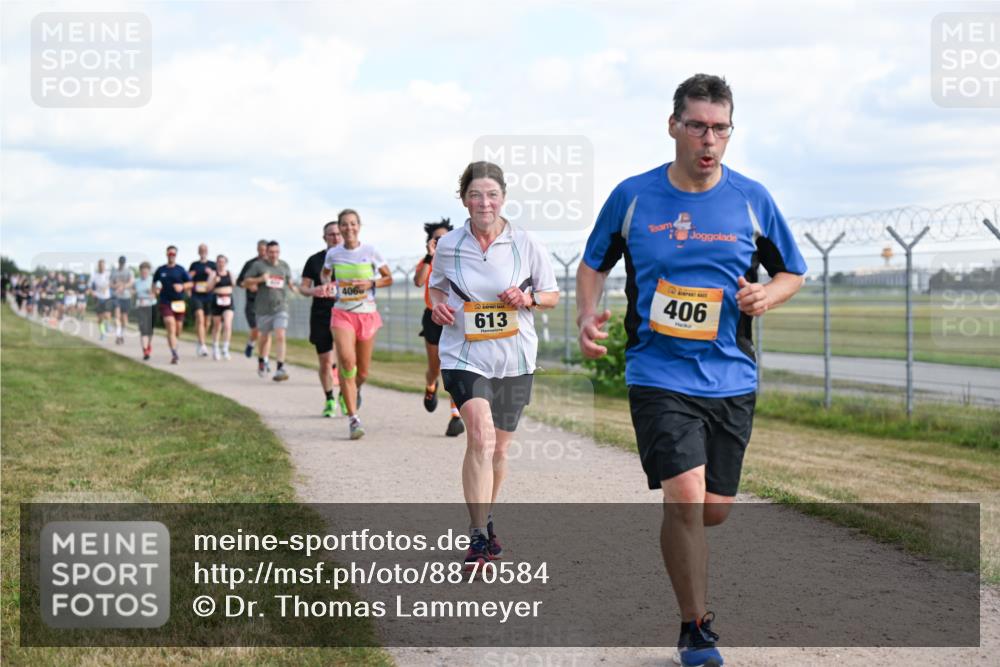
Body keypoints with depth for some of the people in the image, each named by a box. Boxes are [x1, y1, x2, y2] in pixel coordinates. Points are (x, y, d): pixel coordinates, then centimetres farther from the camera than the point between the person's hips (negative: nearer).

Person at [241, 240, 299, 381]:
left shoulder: (284, 265, 10)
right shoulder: (259, 265, 1)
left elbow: (289, 281, 26)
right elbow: (246, 282, 2)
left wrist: (294, 288, 5)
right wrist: (260, 279, -14)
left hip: (281, 307, 1)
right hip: (264, 307, 0)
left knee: (280, 336, -14)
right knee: (265, 337, 13)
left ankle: (280, 368, -17)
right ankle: (262, 361, 40)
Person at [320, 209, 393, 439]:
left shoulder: (370, 252, -3)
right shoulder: (333, 254, 1)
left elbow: (388, 278, 6)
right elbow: (324, 274, 21)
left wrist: (371, 283, -12)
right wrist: (326, 284, -1)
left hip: (367, 314, 0)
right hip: (342, 314, 0)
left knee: (362, 372, 6)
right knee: (346, 360, -23)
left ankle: (354, 389, 46)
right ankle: (353, 419, -20)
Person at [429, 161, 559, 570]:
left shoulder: (525, 244, -3)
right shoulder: (448, 247, -1)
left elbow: (552, 296, 7)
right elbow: (437, 286, 18)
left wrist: (528, 298, -14)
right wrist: (437, 305, -5)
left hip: (514, 360, 2)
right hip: (464, 356, -2)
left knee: (499, 448, 13)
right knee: (480, 436, -22)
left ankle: (486, 519, 39)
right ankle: (478, 537, -17)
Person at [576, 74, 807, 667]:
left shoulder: (752, 200, 1)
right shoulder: (632, 196, -2)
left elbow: (793, 272, 12)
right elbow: (594, 264, 12)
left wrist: (766, 296, -10)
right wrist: (587, 316, -7)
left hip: (731, 379, 2)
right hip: (659, 375, -2)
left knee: (715, 509, 8)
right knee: (685, 497, -16)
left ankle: (681, 550, 45)